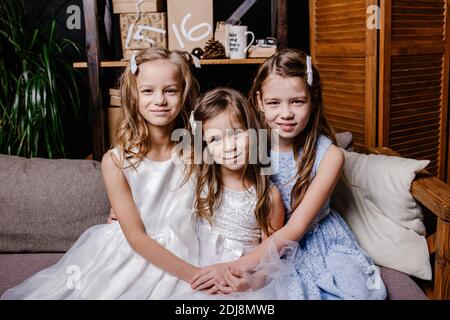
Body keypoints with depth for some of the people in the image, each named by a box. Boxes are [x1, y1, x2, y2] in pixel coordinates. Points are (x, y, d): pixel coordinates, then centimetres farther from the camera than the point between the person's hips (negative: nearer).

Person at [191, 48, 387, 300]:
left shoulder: (329, 155, -16)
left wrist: (238, 267, -30)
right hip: (267, 246, 0)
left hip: (320, 240, 1)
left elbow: (297, 227, -19)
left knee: (361, 291, -18)